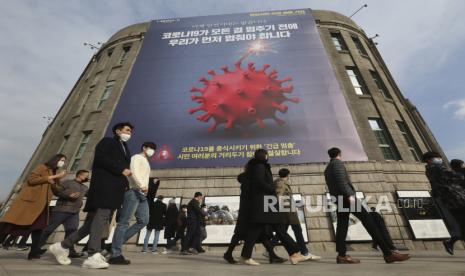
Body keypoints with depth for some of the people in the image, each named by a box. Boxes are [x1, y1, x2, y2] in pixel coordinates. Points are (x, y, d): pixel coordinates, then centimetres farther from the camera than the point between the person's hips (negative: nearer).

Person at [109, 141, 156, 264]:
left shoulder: (146, 162, 30)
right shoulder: (137, 157, 2)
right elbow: (134, 172, -15)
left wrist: (144, 188, 10)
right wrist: (142, 186, -27)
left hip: (142, 194, 9)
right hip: (133, 191, -9)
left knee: (143, 220, 1)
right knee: (124, 222, -7)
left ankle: (117, 242, 10)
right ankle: (115, 254, -3)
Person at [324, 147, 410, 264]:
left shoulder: (327, 169, 24)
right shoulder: (337, 163, -2)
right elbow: (340, 179, -17)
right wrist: (349, 195, -23)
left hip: (339, 199, 8)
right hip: (345, 196, -8)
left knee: (342, 226, 1)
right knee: (368, 221, -6)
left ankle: (342, 256, -4)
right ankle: (388, 253, -4)